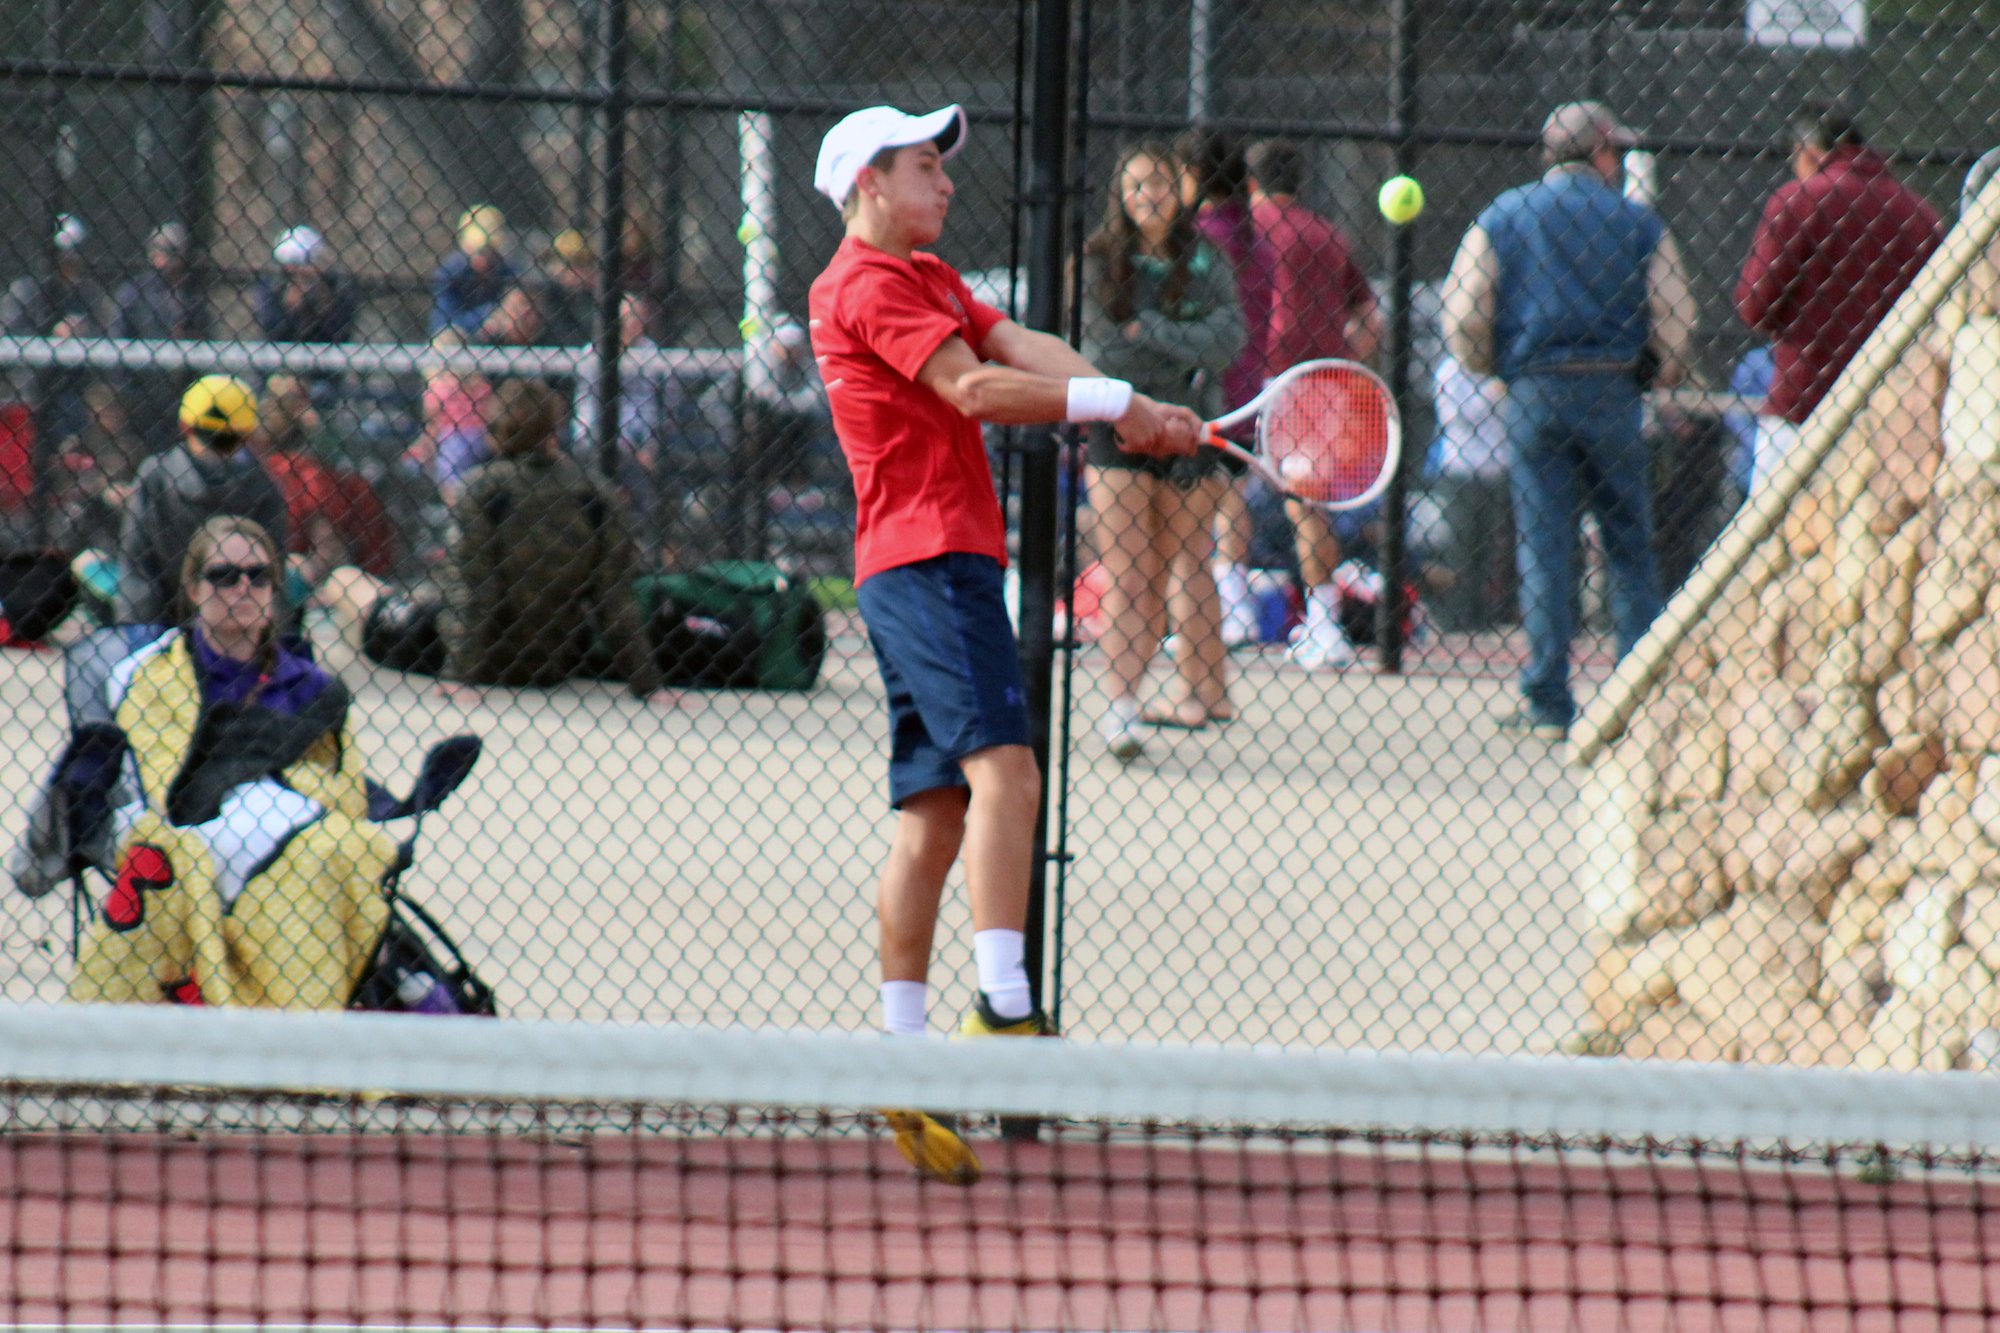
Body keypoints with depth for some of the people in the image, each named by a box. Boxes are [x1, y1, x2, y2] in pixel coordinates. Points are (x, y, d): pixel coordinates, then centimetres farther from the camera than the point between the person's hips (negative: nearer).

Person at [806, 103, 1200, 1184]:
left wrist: (1126, 408, -8)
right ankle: (1002, 1011, -32)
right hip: (926, 557, -10)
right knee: (1003, 771, -23)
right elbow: (974, 388, -17)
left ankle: (902, 1060, 8)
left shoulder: (929, 279, 24)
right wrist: (1115, 403, -13)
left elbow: (1022, 350, 9)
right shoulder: (866, 284, -7)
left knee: (934, 819, 8)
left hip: (949, 560, 10)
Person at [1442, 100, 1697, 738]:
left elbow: (1463, 319, 1)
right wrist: (1663, 376, 21)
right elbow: (1675, 321, 2)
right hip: (1613, 392, 0)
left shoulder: (1501, 218, 5)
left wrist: (1496, 369, 19)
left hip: (1532, 392, 0)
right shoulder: (1638, 222, 4)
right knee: (1630, 545, 9)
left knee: (1543, 546, 0)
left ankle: (1547, 701, -3)